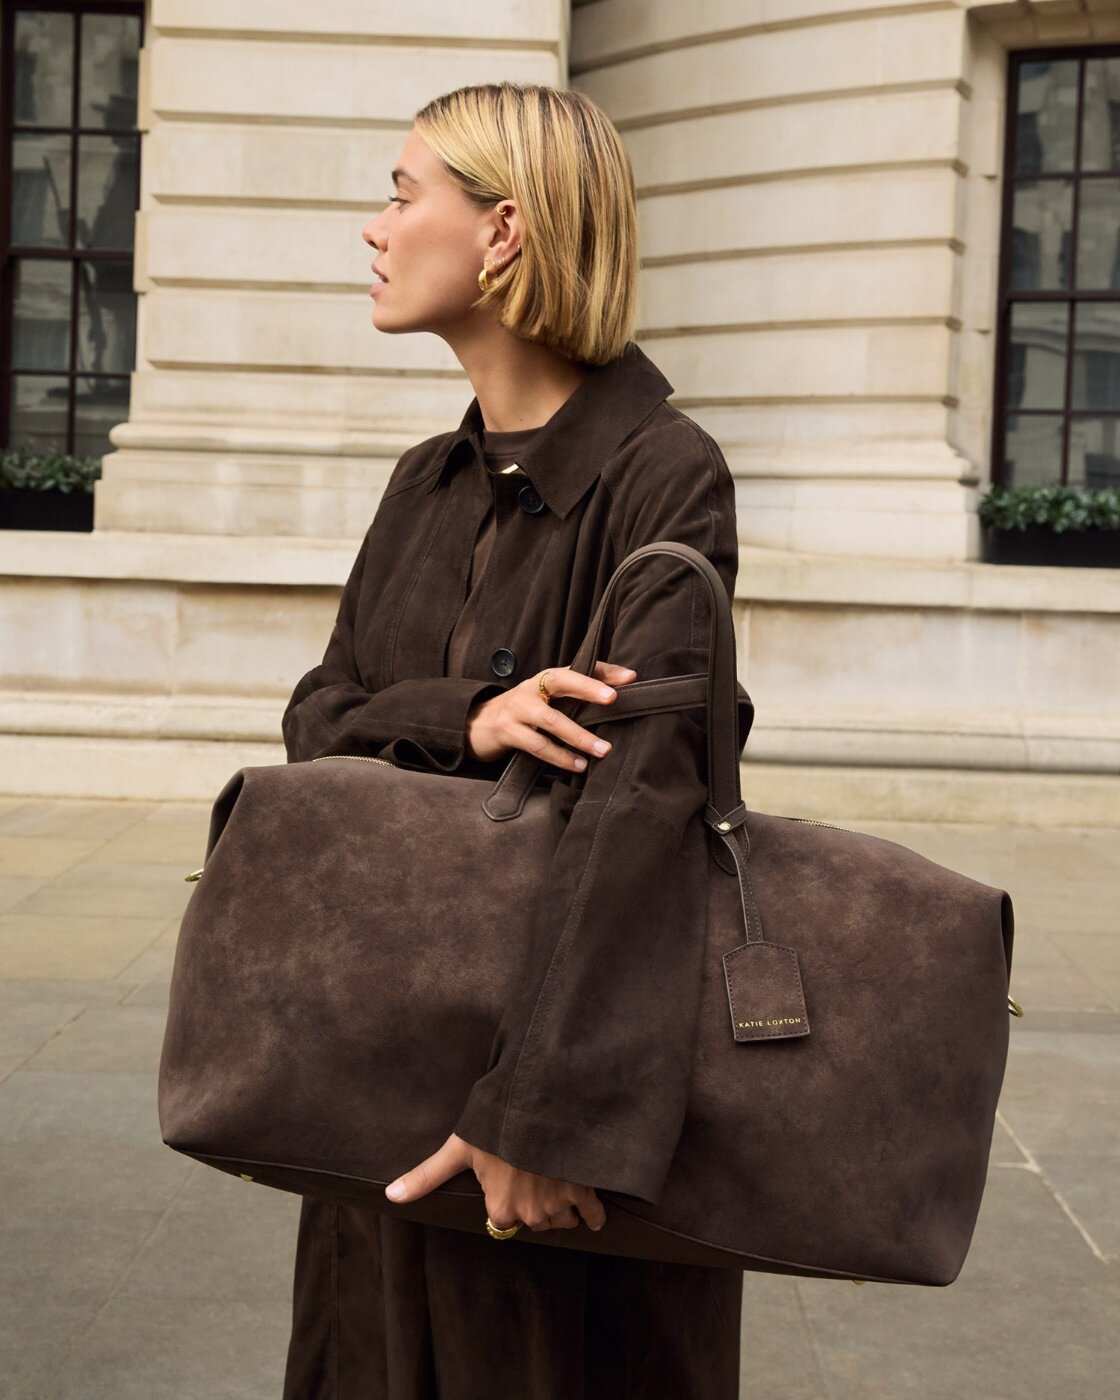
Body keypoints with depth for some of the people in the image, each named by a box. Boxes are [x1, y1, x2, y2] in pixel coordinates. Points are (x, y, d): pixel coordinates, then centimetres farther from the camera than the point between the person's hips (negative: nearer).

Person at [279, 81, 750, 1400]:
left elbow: (640, 789, -26)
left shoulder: (666, 475, -16)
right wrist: (462, 718, -20)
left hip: (579, 1035, -6)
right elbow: (318, 715, 2)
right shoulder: (427, 483, 7)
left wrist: (544, 1104, -33)